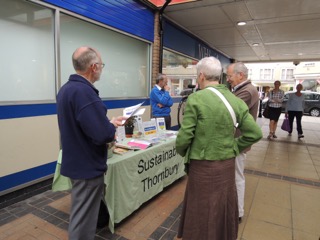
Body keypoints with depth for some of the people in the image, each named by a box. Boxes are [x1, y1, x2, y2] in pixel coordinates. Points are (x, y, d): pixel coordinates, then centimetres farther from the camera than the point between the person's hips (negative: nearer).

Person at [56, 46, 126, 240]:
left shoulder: (66, 88, 6)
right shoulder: (84, 91, -25)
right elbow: (102, 135, -31)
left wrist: (108, 123, 10)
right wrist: (112, 127, -9)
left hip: (76, 162, 10)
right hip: (88, 165, -10)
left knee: (80, 213, 26)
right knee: (84, 218, 8)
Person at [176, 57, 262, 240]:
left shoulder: (195, 99, -15)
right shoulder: (236, 100, -1)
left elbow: (185, 136, -16)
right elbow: (255, 133, 0)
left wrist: (182, 152, 5)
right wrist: (233, 147, 12)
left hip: (203, 166, -5)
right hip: (228, 164, 5)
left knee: (203, 212, 15)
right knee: (224, 208, 25)